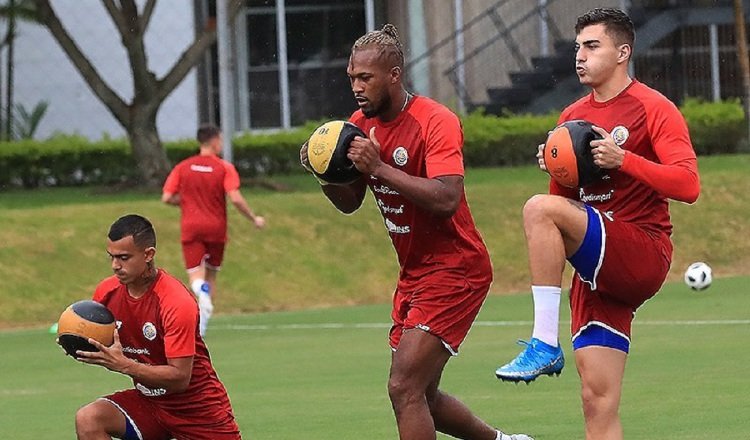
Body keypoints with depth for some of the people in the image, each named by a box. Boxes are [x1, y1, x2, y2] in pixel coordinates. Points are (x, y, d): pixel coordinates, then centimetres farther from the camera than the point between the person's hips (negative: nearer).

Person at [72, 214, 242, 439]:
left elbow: (180, 378, -26)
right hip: (149, 403, 5)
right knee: (88, 419, -21)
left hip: (198, 409, -5)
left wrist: (123, 365, -35)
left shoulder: (177, 302, -25)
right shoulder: (107, 292, -6)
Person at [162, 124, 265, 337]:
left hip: (191, 227, 0)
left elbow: (167, 198, 0)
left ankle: (202, 290, -41)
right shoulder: (225, 168, -5)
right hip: (216, 227, 0)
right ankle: (202, 326, 16)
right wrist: (254, 219, -1)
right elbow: (235, 199, -15)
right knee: (211, 275, 16)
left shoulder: (183, 167, 3)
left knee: (196, 277, -4)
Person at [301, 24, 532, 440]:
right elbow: (349, 202, 11)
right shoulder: (361, 124, 5)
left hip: (454, 270, -9)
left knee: (405, 388, -17)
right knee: (421, 395, 14)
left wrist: (380, 167, -33)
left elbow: (446, 199, -30)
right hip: (413, 274, 9)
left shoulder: (436, 122, -18)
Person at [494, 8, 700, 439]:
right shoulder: (573, 117, 17)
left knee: (539, 209, -27)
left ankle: (545, 344, -25)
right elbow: (563, 198, 22)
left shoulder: (653, 109, -3)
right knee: (598, 402, -2)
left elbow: (688, 185, -14)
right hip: (599, 270, 7)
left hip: (644, 254, -7)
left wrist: (622, 159, -21)